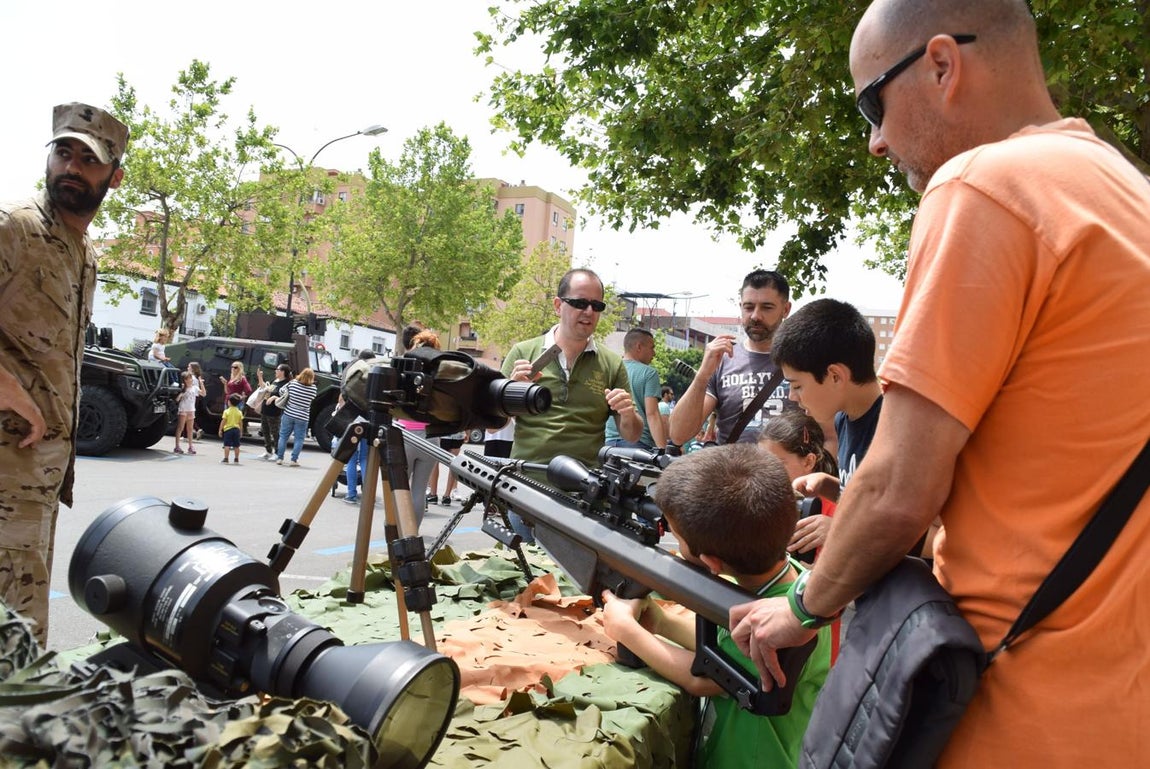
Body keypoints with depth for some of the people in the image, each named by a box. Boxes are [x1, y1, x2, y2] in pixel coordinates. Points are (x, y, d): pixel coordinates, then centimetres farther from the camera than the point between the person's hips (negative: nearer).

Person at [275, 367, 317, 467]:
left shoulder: (293, 382, -5)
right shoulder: (313, 388, -10)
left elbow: (282, 390, 7)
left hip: (288, 414, 2)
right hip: (302, 417, -2)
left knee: (283, 436, 13)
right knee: (298, 439, 6)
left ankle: (279, 458, 15)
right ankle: (294, 460, 2)